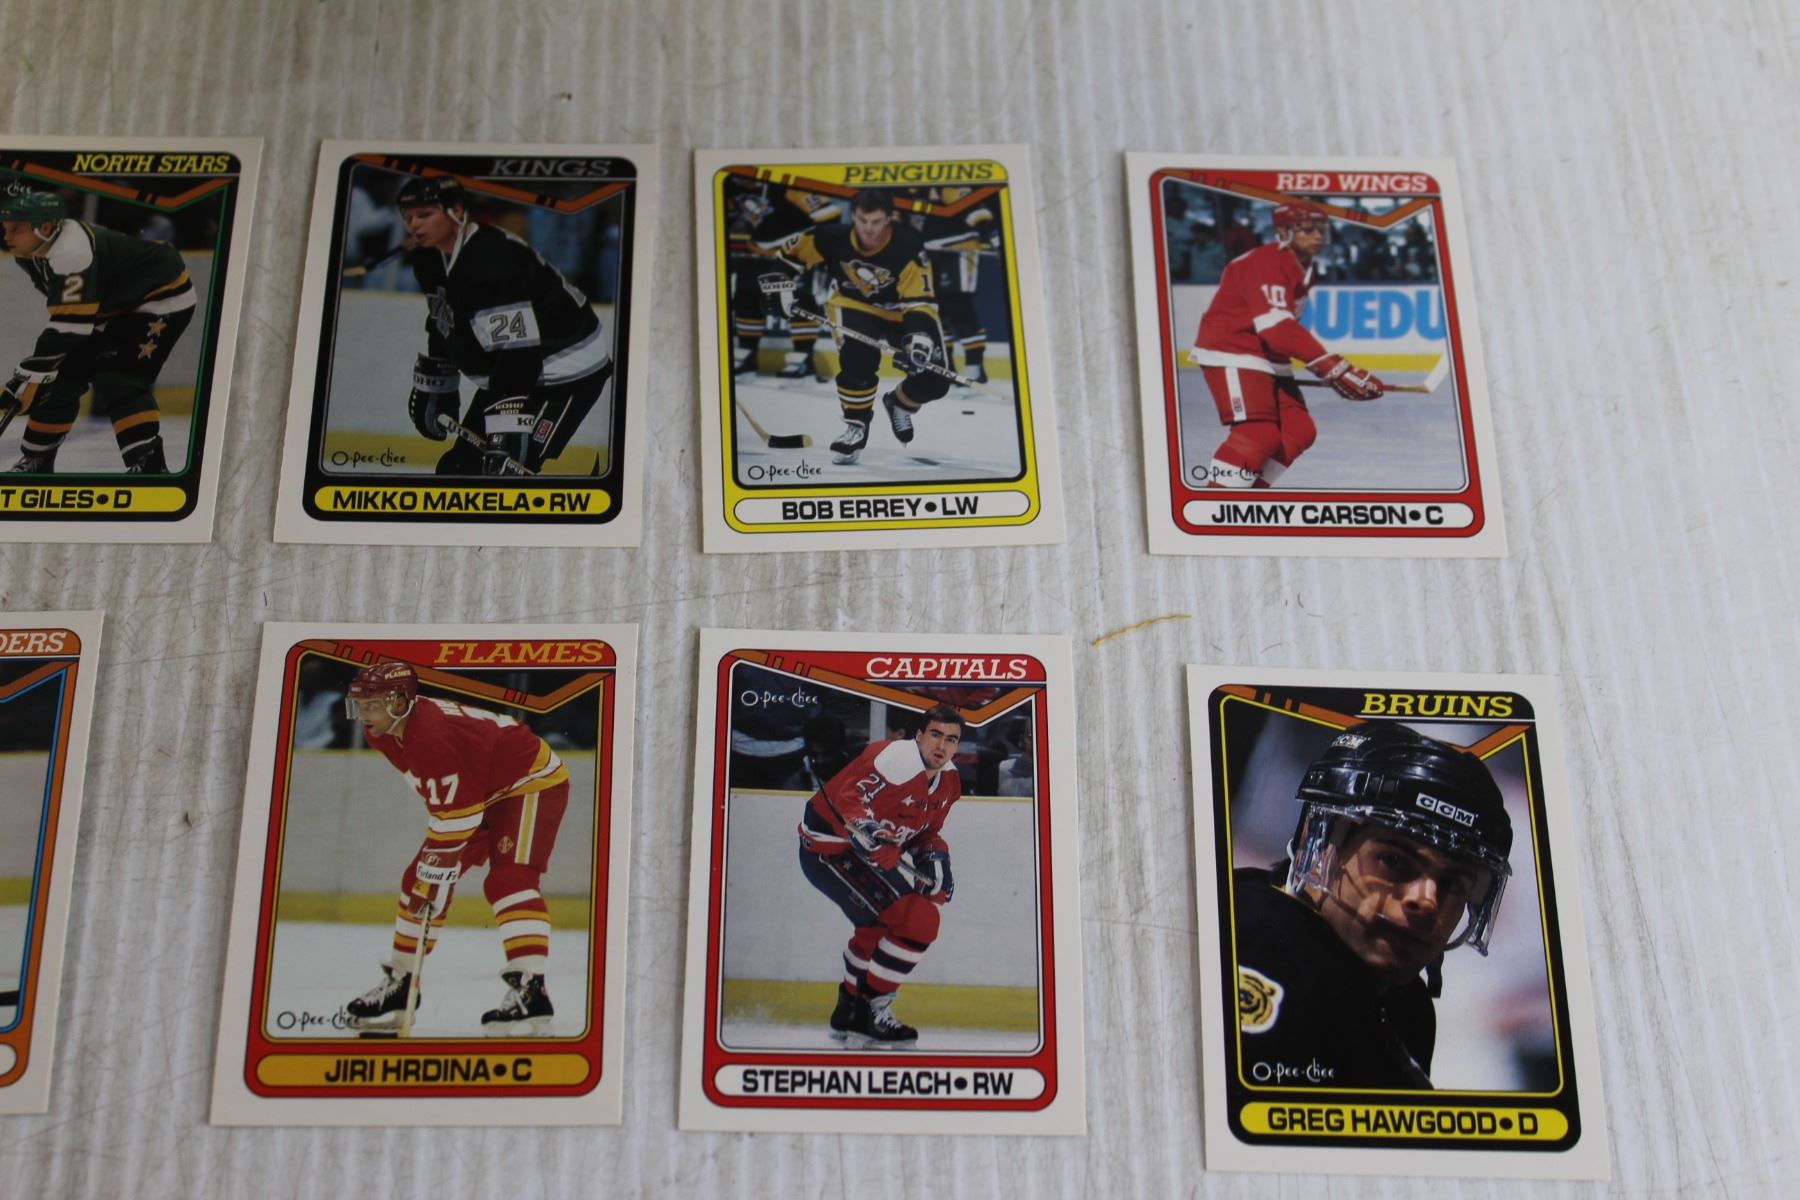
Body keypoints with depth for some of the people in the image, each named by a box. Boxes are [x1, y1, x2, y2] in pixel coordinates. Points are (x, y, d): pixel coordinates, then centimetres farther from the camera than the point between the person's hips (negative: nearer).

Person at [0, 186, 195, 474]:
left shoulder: (72, 253, -32)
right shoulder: (30, 252, -3)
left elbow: (70, 326, -34)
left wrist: (28, 374, -31)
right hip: (115, 306, 10)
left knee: (116, 380, -23)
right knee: (63, 374, 7)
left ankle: (149, 464, -26)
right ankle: (36, 461, 18)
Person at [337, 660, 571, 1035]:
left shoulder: (432, 736, -33)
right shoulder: (382, 734, -4)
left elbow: (454, 812, -31)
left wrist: (438, 869, -26)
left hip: (533, 781, -10)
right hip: (481, 793, 10)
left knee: (508, 879, -27)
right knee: (419, 878, 8)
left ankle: (530, 991, -30)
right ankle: (398, 984, 20)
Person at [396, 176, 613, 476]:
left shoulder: (492, 260, -29)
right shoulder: (431, 258, 0)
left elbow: (516, 353, -36)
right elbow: (443, 326, 18)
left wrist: (507, 439, -40)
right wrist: (432, 389, 24)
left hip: (568, 373, -10)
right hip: (506, 374, 10)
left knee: (505, 469, -23)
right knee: (457, 468, 12)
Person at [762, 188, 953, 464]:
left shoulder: (908, 247, -32)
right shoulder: (835, 238, -24)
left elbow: (921, 301, -33)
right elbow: (791, 251, -6)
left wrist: (920, 335, -49)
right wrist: (780, 283, -16)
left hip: (903, 311, 0)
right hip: (859, 308, 0)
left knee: (933, 381, -10)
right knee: (857, 359, -29)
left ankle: (899, 403, 25)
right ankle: (856, 426, -6)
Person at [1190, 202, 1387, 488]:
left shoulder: (1302, 269, 13)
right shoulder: (1265, 265, -20)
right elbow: (1278, 328, -30)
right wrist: (1335, 368, -34)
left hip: (1268, 359, 10)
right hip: (1232, 356, -10)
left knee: (1299, 432, 4)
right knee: (1259, 434, -22)